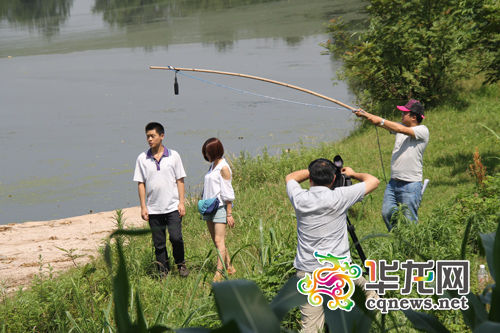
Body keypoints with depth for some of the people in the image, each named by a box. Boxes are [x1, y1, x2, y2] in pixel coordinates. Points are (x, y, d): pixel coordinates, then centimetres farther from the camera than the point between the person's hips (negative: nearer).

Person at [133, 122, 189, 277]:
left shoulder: (173, 156, 2)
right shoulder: (142, 158, 3)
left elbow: (180, 180, 5)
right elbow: (140, 183, 5)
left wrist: (181, 202, -2)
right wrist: (143, 206, 0)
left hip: (172, 207, -1)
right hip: (153, 209, 1)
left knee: (176, 237, -10)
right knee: (159, 243, 5)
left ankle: (181, 264, 13)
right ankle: (163, 271, 16)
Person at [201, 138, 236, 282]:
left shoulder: (223, 168, -11)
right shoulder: (212, 166, 14)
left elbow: (227, 193, -12)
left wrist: (229, 214, -13)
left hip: (220, 207, -9)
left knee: (219, 241, -12)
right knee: (216, 241, 10)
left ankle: (219, 273, -14)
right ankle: (229, 267, 19)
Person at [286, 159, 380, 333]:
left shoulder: (300, 199, -2)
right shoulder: (339, 197, -8)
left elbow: (290, 178, 23)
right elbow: (373, 181, 6)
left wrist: (313, 170, 25)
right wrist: (353, 174, 23)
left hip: (306, 273, 2)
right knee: (371, 291, 24)